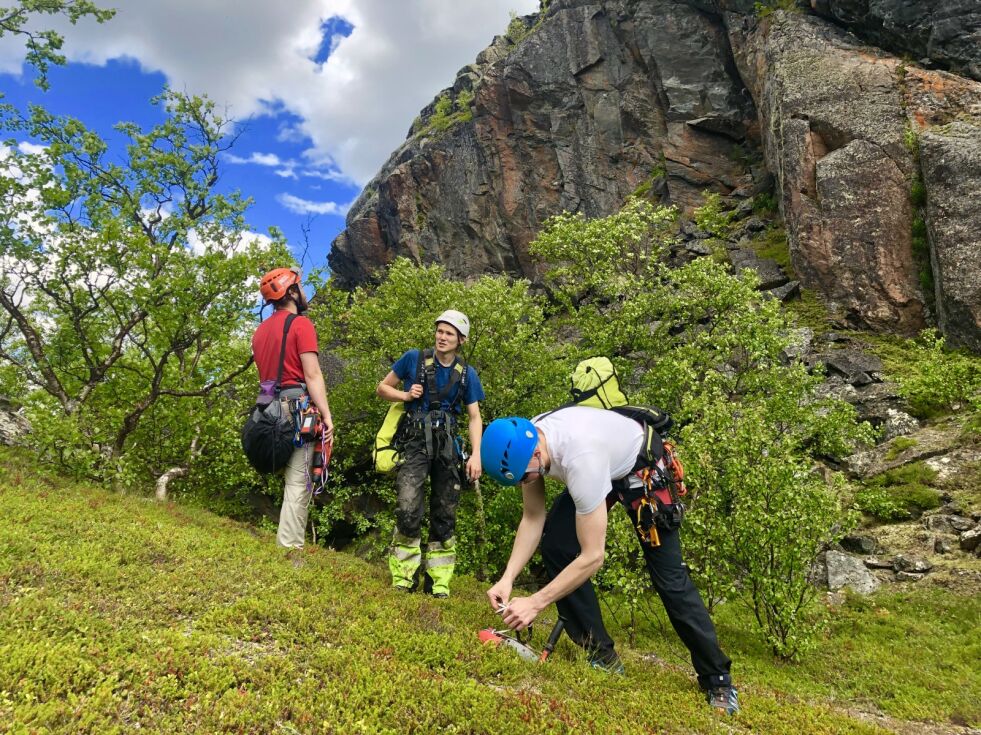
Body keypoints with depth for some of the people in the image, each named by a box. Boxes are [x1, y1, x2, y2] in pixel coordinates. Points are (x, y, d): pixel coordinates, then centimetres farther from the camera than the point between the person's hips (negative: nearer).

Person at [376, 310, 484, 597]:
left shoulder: (467, 373, 5)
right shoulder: (414, 358, 0)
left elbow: (474, 417, 5)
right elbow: (383, 388, 9)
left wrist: (476, 453, -8)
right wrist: (405, 395, -11)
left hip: (447, 446, 3)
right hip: (416, 442, -2)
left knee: (445, 514, 5)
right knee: (408, 510, -16)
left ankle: (438, 580, 15)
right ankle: (402, 578, -1)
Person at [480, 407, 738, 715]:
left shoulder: (580, 457, -44)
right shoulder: (523, 442, -21)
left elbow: (592, 556, -38)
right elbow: (532, 518, -11)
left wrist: (535, 603, -35)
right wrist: (507, 578, -21)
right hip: (606, 469, 7)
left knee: (668, 575, -7)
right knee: (554, 544, -8)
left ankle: (718, 681, 12)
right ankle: (601, 656, 5)